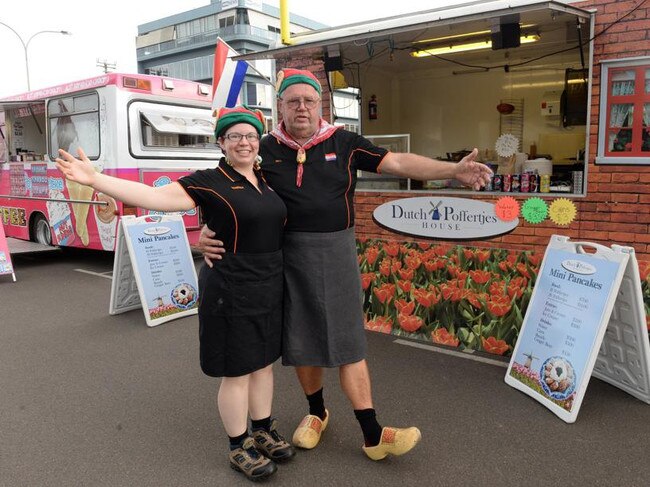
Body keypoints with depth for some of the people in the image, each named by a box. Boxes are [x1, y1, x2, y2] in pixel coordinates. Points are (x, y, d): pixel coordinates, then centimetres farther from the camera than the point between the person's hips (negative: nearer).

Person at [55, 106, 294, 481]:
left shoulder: (267, 179, 8)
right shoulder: (209, 182, -12)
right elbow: (154, 197, -24)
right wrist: (96, 179, -35)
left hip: (270, 287, 7)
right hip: (231, 291, -6)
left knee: (264, 362, 18)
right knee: (237, 372, 6)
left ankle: (263, 432, 38)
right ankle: (239, 449, 26)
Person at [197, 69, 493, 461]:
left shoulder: (344, 143, 0)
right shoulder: (265, 150, 1)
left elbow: (398, 163, -5)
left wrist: (453, 170, -16)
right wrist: (207, 231, -15)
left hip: (336, 250, -1)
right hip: (290, 253, 1)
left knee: (347, 341, 3)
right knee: (301, 340, 12)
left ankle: (372, 435, 12)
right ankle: (317, 413, 36)